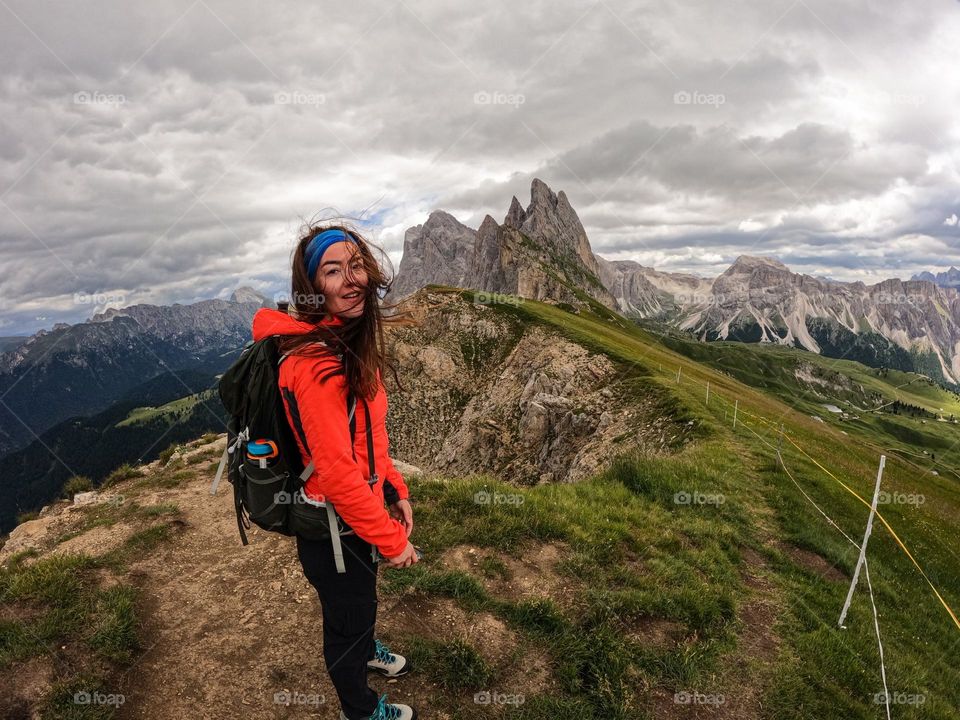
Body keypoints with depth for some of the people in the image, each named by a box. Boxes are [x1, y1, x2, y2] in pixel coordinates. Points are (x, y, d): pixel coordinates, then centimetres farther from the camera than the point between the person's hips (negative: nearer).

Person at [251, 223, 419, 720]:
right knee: (348, 616, 19)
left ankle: (366, 649, 65)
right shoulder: (315, 362, -31)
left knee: (362, 595, 34)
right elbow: (337, 473, -31)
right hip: (333, 529, -8)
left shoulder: (350, 341, -1)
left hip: (360, 510, 8)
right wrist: (392, 540, -20)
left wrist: (395, 489, 6)